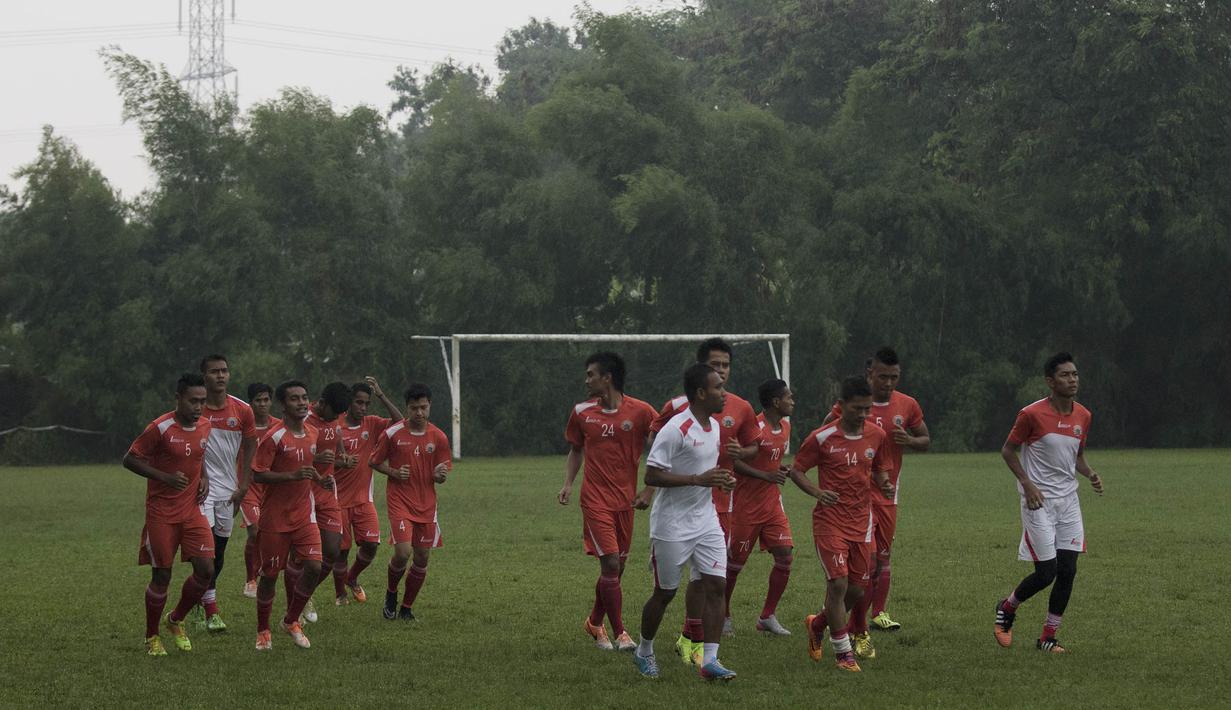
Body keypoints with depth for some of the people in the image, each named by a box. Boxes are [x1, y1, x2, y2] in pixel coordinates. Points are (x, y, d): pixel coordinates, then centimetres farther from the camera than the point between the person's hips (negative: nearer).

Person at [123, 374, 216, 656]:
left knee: (205, 570, -4)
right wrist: (165, 478, -21)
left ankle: (176, 621, 20)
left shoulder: (205, 426, 4)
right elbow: (129, 460, -11)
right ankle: (151, 637, 17)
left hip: (191, 511, 5)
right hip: (161, 513, -5)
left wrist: (203, 479, 5)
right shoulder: (161, 428, -15)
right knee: (161, 576, -1)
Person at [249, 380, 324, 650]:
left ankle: (291, 621, 12)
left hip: (305, 514, 5)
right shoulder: (275, 437, -14)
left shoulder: (313, 434, 7)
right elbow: (257, 474, -18)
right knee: (270, 574, 3)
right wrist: (293, 475, -26)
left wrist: (316, 476, 6)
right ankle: (263, 630, 20)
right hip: (275, 516, -5)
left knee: (313, 567, -9)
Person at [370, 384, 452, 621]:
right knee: (403, 552, -18)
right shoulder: (392, 434, -7)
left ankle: (407, 607, 21)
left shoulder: (438, 437, 1)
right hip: (399, 501, -3)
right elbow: (375, 461, 5)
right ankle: (391, 593, 11)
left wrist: (440, 475, -17)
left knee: (422, 557, 4)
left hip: (426, 504, 3)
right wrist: (394, 473, -12)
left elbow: (442, 473, 7)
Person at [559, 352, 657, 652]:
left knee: (616, 567, 9)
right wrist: (568, 484, 3)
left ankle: (595, 623, 30)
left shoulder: (640, 412, -6)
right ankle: (619, 633, -5)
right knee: (610, 564, -12)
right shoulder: (582, 412, 1)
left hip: (626, 500, 1)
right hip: (596, 500, -1)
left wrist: (648, 490, -3)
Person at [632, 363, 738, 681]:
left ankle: (709, 660, -4)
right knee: (665, 592, 6)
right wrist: (699, 479, -26)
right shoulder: (676, 429, -19)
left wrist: (721, 479, 3)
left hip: (706, 521, 7)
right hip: (672, 525, -7)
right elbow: (651, 476, -22)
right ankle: (644, 651, 27)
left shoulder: (714, 426, 8)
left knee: (715, 585, -5)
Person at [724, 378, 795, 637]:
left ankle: (767, 616, 6)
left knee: (785, 556, -3)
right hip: (745, 504, -7)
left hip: (772, 502, 7)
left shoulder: (785, 426, 10)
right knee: (735, 562, 2)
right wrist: (766, 476, -22)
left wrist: (783, 470, 4)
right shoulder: (754, 427, -18)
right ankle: (722, 615, 19)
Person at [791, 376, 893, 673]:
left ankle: (818, 624, 34)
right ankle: (843, 652, -1)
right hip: (830, 520, -5)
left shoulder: (877, 435, 3)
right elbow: (796, 470, -2)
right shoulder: (822, 438, -10)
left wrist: (885, 484, -5)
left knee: (857, 589, 6)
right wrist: (817, 492, -19)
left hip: (861, 522, 5)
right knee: (838, 583, -13)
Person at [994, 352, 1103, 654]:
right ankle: (1007, 608, 20)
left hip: (1068, 500, 6)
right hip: (1039, 501, -6)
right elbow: (1008, 450, -3)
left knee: (1068, 571, -2)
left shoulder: (1083, 416, 6)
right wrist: (1027, 484, -14)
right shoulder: (1032, 414, -13)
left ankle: (1048, 637, 10)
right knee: (1046, 572, -8)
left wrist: (1090, 474, -1)